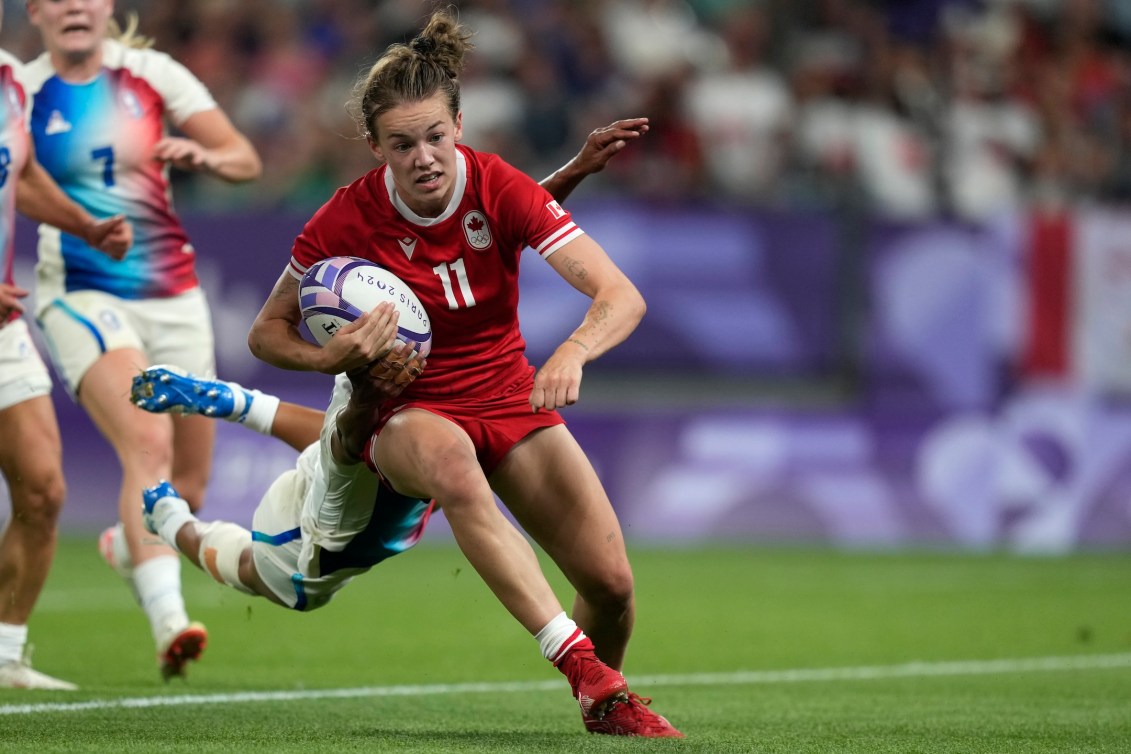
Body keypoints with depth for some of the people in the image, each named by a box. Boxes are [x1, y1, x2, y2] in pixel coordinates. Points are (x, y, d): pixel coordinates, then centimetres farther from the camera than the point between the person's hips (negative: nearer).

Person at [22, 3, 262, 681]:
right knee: (147, 441, -28)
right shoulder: (20, 95, -3)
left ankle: (126, 545, 42)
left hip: (173, 297, 3)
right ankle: (169, 621, -35)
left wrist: (203, 156, -22)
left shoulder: (152, 73, 1)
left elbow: (246, 161, 0)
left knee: (188, 489, 7)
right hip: (82, 298, -3)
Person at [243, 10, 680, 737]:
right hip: (407, 410, -2)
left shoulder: (500, 190, -16)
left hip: (509, 398, 2)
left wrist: (573, 352, -45)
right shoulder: (348, 220, -16)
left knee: (611, 581, -11)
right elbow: (268, 333, -4)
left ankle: (604, 700, 23)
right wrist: (333, 357, -26)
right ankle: (578, 662, -44)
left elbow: (621, 296, -23)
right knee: (452, 462, -41)